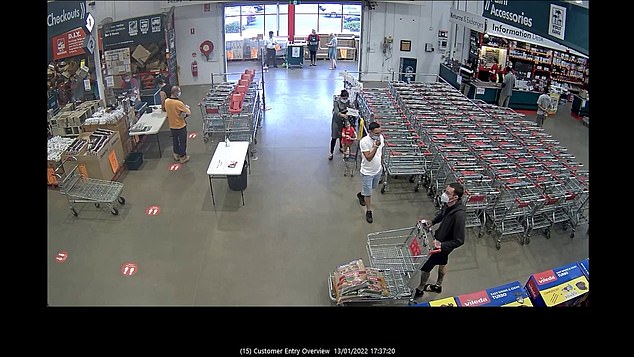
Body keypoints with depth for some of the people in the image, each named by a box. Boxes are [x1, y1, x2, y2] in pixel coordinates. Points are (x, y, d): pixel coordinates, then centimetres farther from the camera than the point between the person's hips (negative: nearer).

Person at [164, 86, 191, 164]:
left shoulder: (166, 101, -8)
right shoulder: (179, 103, -28)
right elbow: (189, 113, -22)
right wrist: (186, 107, -2)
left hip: (172, 125, 6)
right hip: (181, 126, -6)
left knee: (175, 141, 23)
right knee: (182, 142, 11)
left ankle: (176, 155, 38)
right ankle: (183, 157, 23)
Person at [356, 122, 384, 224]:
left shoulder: (381, 137, -10)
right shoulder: (364, 141, -29)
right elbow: (369, 158, -33)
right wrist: (375, 146, -43)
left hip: (378, 170, 6)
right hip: (367, 172, -6)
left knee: (373, 187, 29)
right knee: (368, 193, 7)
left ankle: (361, 194, 57)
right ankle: (369, 211, 25)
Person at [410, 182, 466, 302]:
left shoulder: (459, 215, -40)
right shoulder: (448, 204, -17)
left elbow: (459, 241, -32)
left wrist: (441, 245, -38)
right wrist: (432, 222, -2)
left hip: (444, 246, -7)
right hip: (440, 239, 8)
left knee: (425, 266, 9)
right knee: (442, 262, 29)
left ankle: (419, 290, 35)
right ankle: (438, 285, 55)